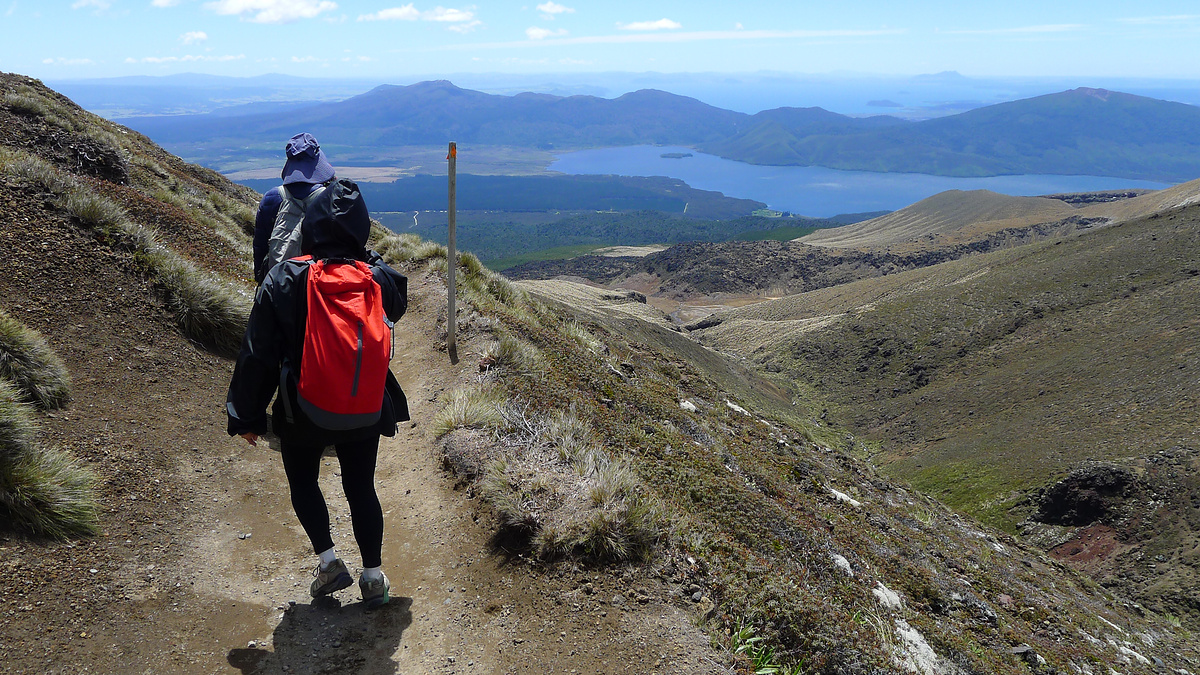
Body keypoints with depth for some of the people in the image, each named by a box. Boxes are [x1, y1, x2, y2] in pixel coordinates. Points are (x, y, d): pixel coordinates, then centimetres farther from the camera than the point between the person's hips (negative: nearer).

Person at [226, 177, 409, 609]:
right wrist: (366, 260, 10)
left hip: (302, 411, -1)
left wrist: (246, 416, 1)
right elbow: (397, 308, 15)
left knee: (302, 480, 22)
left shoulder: (283, 280, -15)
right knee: (361, 488, 16)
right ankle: (373, 577, 18)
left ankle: (329, 561, 14)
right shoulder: (379, 278, -10)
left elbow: (258, 354, -10)